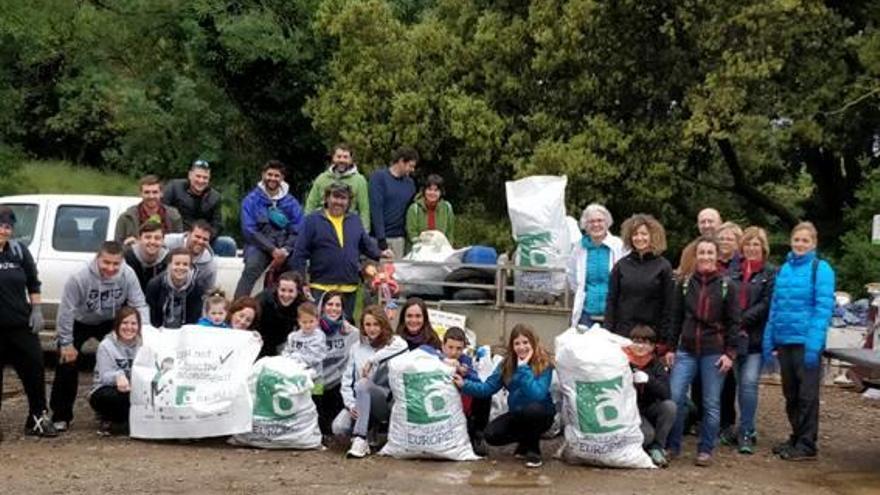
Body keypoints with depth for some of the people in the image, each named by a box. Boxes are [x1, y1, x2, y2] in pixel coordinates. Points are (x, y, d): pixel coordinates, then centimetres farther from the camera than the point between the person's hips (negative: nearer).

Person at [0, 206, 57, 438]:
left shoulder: (20, 251, 5)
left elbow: (33, 283, 13)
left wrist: (37, 310, 4)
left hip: (21, 323, 3)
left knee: (34, 368, 4)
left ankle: (38, 417, 16)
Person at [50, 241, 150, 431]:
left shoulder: (128, 275, -25)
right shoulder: (80, 278, -34)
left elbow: (139, 305, -18)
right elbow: (66, 311, -25)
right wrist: (66, 343, -20)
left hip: (109, 323, 3)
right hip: (79, 323, -3)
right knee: (67, 363, -7)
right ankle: (61, 416, 7)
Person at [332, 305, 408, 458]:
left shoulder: (394, 343, 1)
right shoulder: (357, 348, 12)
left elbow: (403, 346, -26)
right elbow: (347, 379, 8)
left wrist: (373, 360, -25)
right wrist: (351, 404, -9)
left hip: (388, 402, -3)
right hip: (360, 403, 4)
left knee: (363, 384, -34)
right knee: (338, 427, -25)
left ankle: (360, 439, -28)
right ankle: (372, 429, 6)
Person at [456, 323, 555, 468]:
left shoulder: (544, 364, -19)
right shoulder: (507, 364, -5)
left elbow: (537, 395, -33)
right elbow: (487, 388, -8)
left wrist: (523, 368, -33)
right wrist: (464, 384, -22)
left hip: (541, 414, -5)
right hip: (518, 414, 5)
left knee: (532, 409, -39)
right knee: (491, 435, -19)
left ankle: (533, 449, -11)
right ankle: (527, 440, 11)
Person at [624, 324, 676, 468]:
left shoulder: (658, 366, -5)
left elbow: (666, 394, -23)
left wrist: (647, 379, -37)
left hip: (650, 410, 4)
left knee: (669, 406, -27)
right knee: (647, 434, -31)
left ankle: (657, 447, -10)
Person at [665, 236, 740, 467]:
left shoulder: (727, 285, 0)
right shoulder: (685, 283, 7)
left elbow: (733, 322, 0)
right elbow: (676, 318, 11)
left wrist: (730, 353, -6)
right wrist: (670, 348, 7)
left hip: (714, 352, -2)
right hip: (686, 350, 2)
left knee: (711, 404, 3)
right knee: (674, 397, -3)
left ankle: (705, 450, 15)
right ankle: (672, 446, 11)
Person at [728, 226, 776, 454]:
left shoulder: (771, 273, 0)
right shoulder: (734, 271, 12)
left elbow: (766, 304, -8)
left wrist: (742, 320, -15)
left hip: (756, 337, -4)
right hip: (735, 335, 4)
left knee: (749, 382, -11)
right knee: (741, 383, 10)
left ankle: (746, 432, -7)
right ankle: (746, 429, 20)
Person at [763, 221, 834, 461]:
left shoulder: (821, 269, -6)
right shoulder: (784, 269, 12)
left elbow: (824, 307, -12)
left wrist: (814, 343, -19)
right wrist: (769, 338, 9)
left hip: (806, 342, -6)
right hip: (784, 340, 6)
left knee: (807, 395, 2)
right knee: (790, 394, 14)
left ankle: (807, 445, 10)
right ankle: (796, 438, 26)